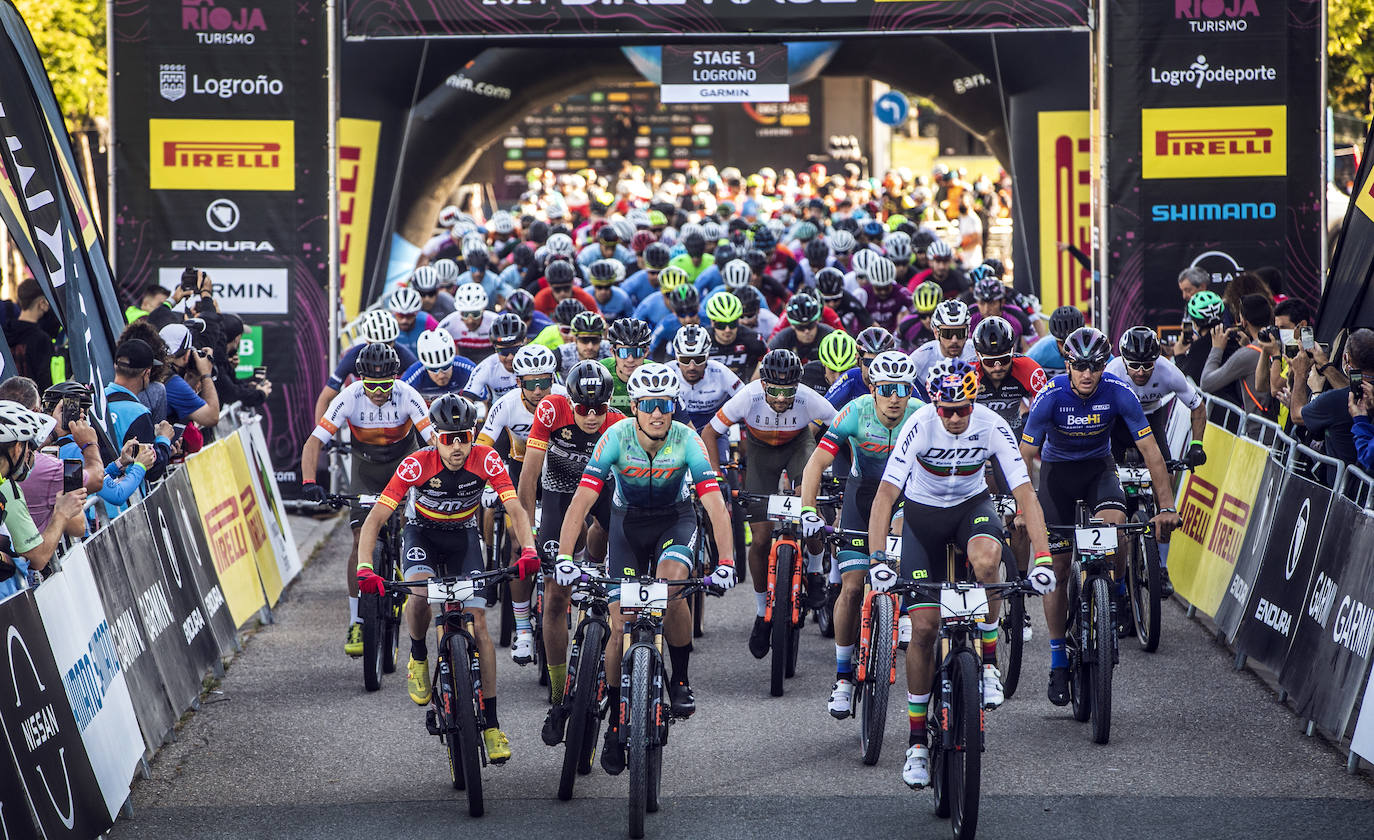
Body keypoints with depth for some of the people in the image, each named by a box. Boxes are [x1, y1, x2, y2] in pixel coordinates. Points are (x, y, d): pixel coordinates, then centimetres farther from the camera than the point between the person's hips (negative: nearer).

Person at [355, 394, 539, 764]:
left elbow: (515, 510, -27)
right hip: (422, 534, -1)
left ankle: (491, 725, -5)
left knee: (477, 624, -9)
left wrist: (528, 550, -46)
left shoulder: (486, 461, -24)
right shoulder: (416, 465, -29)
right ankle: (418, 657, -2)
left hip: (463, 536, 1)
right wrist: (365, 569, -44)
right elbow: (375, 519, -30)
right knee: (420, 593, -34)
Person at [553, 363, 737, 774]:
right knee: (621, 627, -6)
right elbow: (582, 500, -30)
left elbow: (715, 505, -30)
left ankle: (680, 681, -9)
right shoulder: (616, 438, -25)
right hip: (628, 521, 1)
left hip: (675, 520, -1)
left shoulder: (687, 441, -25)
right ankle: (616, 721, 10)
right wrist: (564, 557, -41)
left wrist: (725, 563, -42)